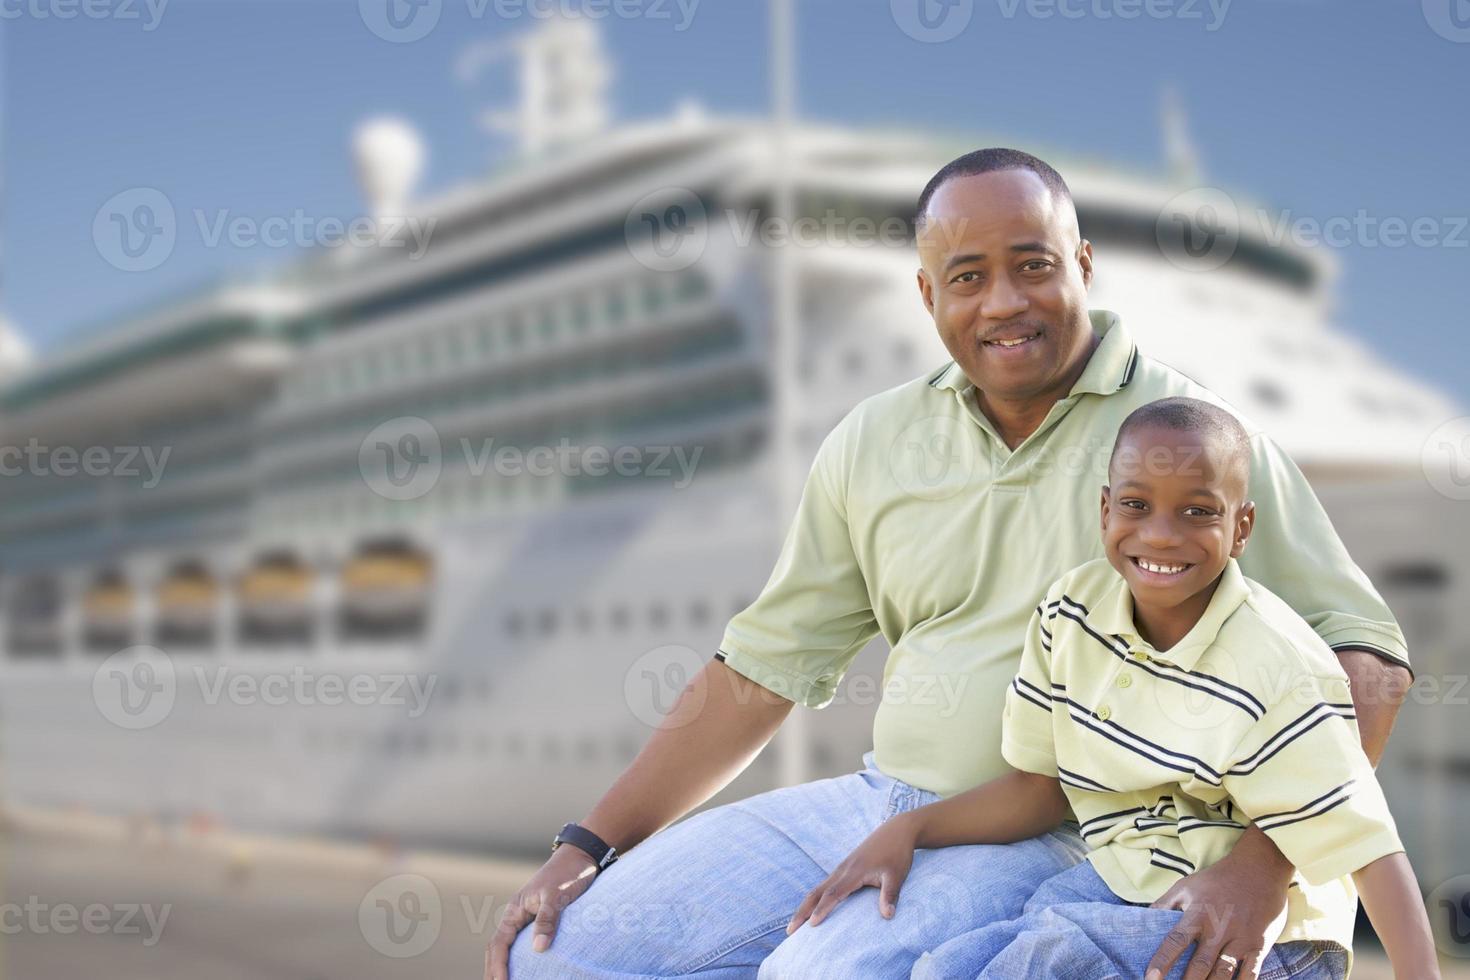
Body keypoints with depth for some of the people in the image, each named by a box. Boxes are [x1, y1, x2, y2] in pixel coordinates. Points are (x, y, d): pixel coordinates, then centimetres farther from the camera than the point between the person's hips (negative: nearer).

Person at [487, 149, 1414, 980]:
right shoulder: (874, 441, 8)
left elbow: (1364, 655, -8)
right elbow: (765, 665, 11)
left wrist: (1260, 866, -22)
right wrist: (587, 845, 6)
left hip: (1050, 842, -5)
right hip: (875, 802, 6)